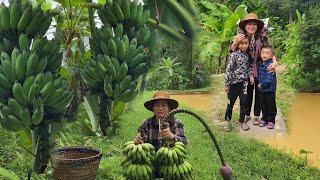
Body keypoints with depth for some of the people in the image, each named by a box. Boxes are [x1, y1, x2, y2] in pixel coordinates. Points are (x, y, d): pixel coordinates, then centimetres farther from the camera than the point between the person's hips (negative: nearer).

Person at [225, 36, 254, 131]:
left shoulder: (246, 55, 6)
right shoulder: (234, 55, -13)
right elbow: (228, 69, -15)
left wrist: (250, 75, -1)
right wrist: (227, 84, -16)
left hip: (243, 83, 5)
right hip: (234, 83, -5)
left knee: (243, 102, 7)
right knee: (231, 103, 8)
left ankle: (242, 122, 22)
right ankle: (227, 121, 23)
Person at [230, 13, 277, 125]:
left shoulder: (262, 37, -14)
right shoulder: (240, 36, -8)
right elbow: (231, 51, -6)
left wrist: (274, 62, -27)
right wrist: (236, 42, -26)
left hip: (260, 70, -1)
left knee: (258, 93, 10)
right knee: (248, 93, 13)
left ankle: (256, 116, 23)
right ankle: (247, 114, 27)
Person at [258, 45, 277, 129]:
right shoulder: (261, 65, 8)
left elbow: (270, 78, -23)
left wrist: (262, 84, -17)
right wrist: (259, 83, 8)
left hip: (270, 89, -7)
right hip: (262, 89, 7)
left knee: (271, 105, 4)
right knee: (263, 105, 15)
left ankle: (271, 120, 14)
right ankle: (264, 119, 27)